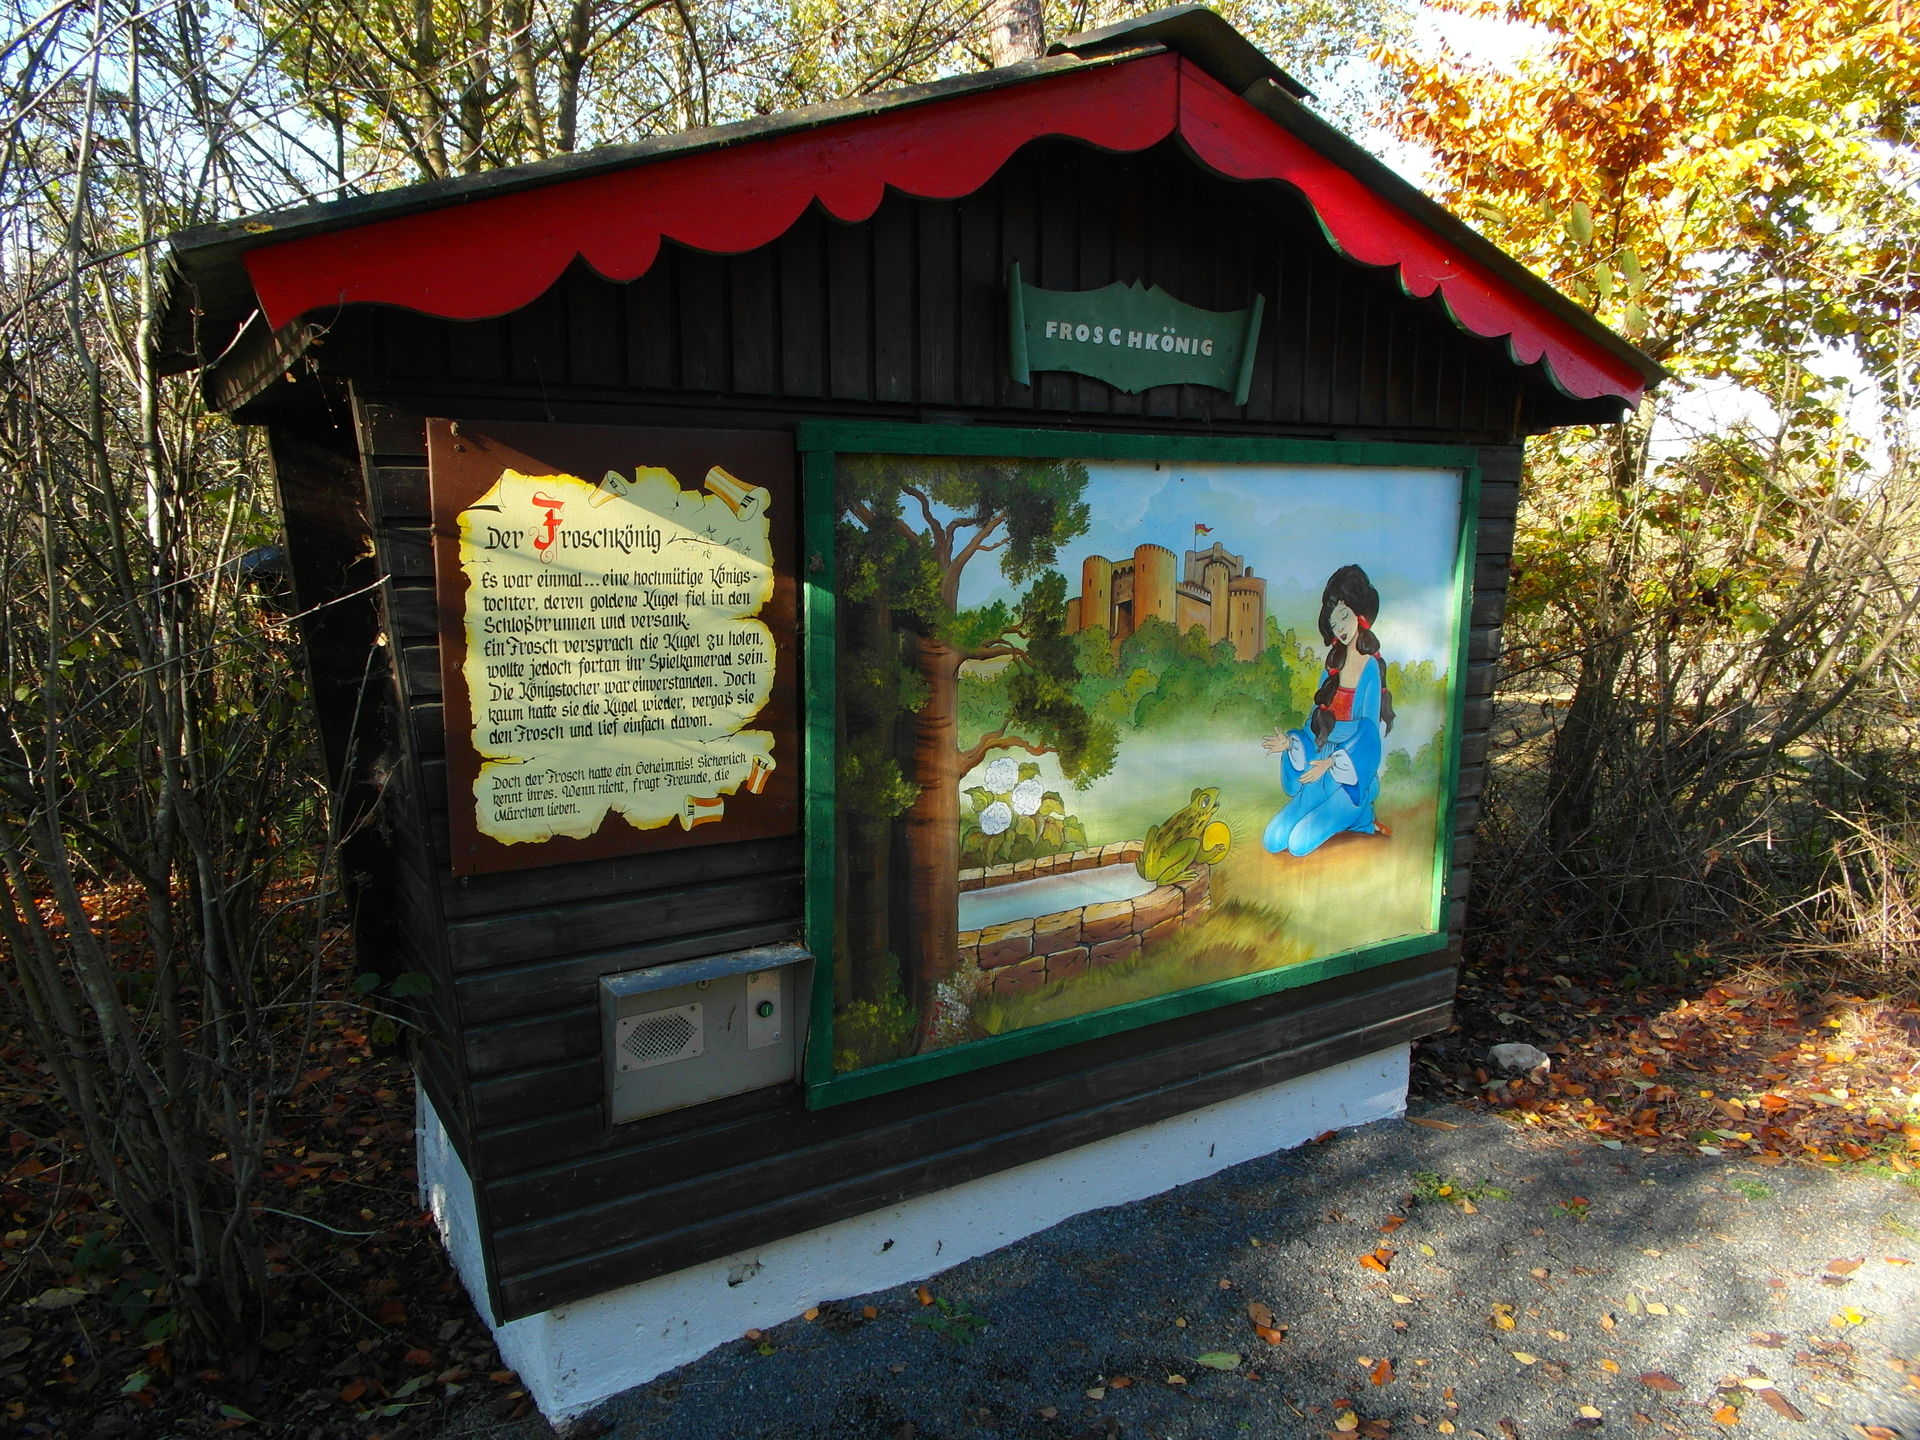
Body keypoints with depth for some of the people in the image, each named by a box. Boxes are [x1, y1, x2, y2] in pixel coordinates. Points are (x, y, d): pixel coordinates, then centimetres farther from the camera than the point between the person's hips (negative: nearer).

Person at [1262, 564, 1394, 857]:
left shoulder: (1370, 668, -9)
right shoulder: (1334, 665, 11)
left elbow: (1368, 732, -14)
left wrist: (1332, 762, -23)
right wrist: (1290, 743, -2)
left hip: (1350, 780, -6)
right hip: (1319, 774, 6)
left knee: (1299, 843, -20)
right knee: (1273, 840, -7)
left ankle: (1357, 817, 4)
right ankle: (1342, 816, 11)